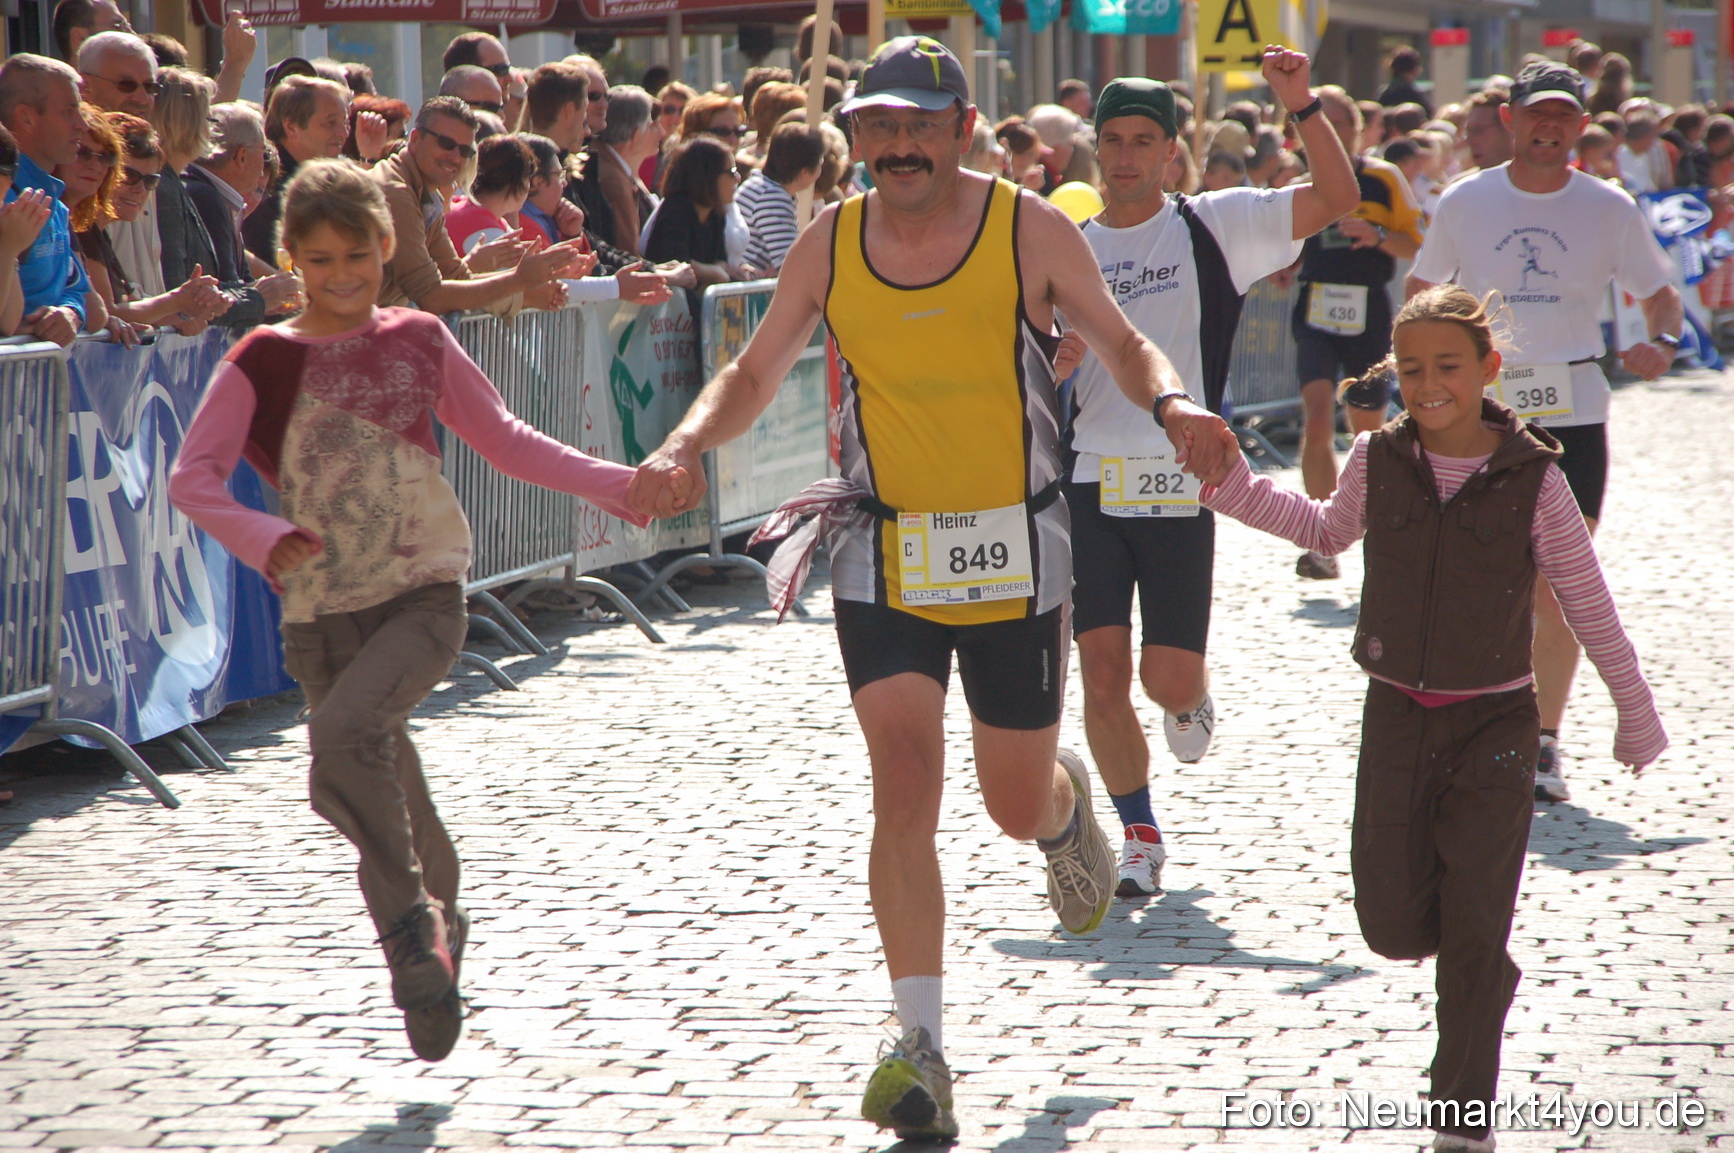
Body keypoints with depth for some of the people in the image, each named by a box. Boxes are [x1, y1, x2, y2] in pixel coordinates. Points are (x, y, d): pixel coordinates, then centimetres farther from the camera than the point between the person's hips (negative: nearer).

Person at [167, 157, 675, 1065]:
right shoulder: (264, 362, 0)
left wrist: (614, 484, 12)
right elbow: (193, 477, -9)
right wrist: (261, 536, -27)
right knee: (390, 805, 6)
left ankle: (411, 920, -10)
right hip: (322, 610, 1)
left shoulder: (419, 343, 6)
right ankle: (435, 932, 33)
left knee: (345, 736, -27)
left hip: (424, 594, -1)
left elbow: (505, 441, 18)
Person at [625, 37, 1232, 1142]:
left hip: (1016, 553, -1)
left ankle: (1069, 803, 50)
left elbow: (1123, 344, 0)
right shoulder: (829, 245, -1)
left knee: (1019, 804, 10)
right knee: (905, 787, -14)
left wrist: (1172, 400, -23)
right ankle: (922, 1048, -9)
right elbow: (755, 375, 8)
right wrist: (688, 443, -12)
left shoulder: (1030, 229, -7)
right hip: (886, 555, 1)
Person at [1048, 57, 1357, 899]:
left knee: (1169, 680, -5)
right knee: (1102, 670, -5)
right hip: (1089, 482, 2)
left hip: (1181, 486, -2)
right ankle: (1140, 838, 10)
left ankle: (1194, 698, 33)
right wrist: (1068, 348, -10)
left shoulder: (1213, 226, 3)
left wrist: (1301, 104, -19)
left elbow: (1336, 198, -7)